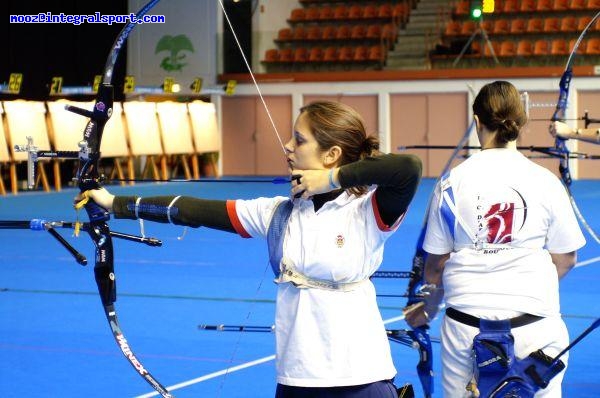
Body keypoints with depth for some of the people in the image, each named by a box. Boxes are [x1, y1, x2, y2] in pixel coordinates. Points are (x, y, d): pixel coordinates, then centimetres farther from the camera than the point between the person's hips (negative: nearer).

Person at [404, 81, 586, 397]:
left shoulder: (452, 182, -2)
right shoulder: (546, 182, -3)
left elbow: (436, 264, 3)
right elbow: (566, 258, 4)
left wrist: (428, 308, 22)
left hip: (465, 324, 1)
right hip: (535, 328, -1)